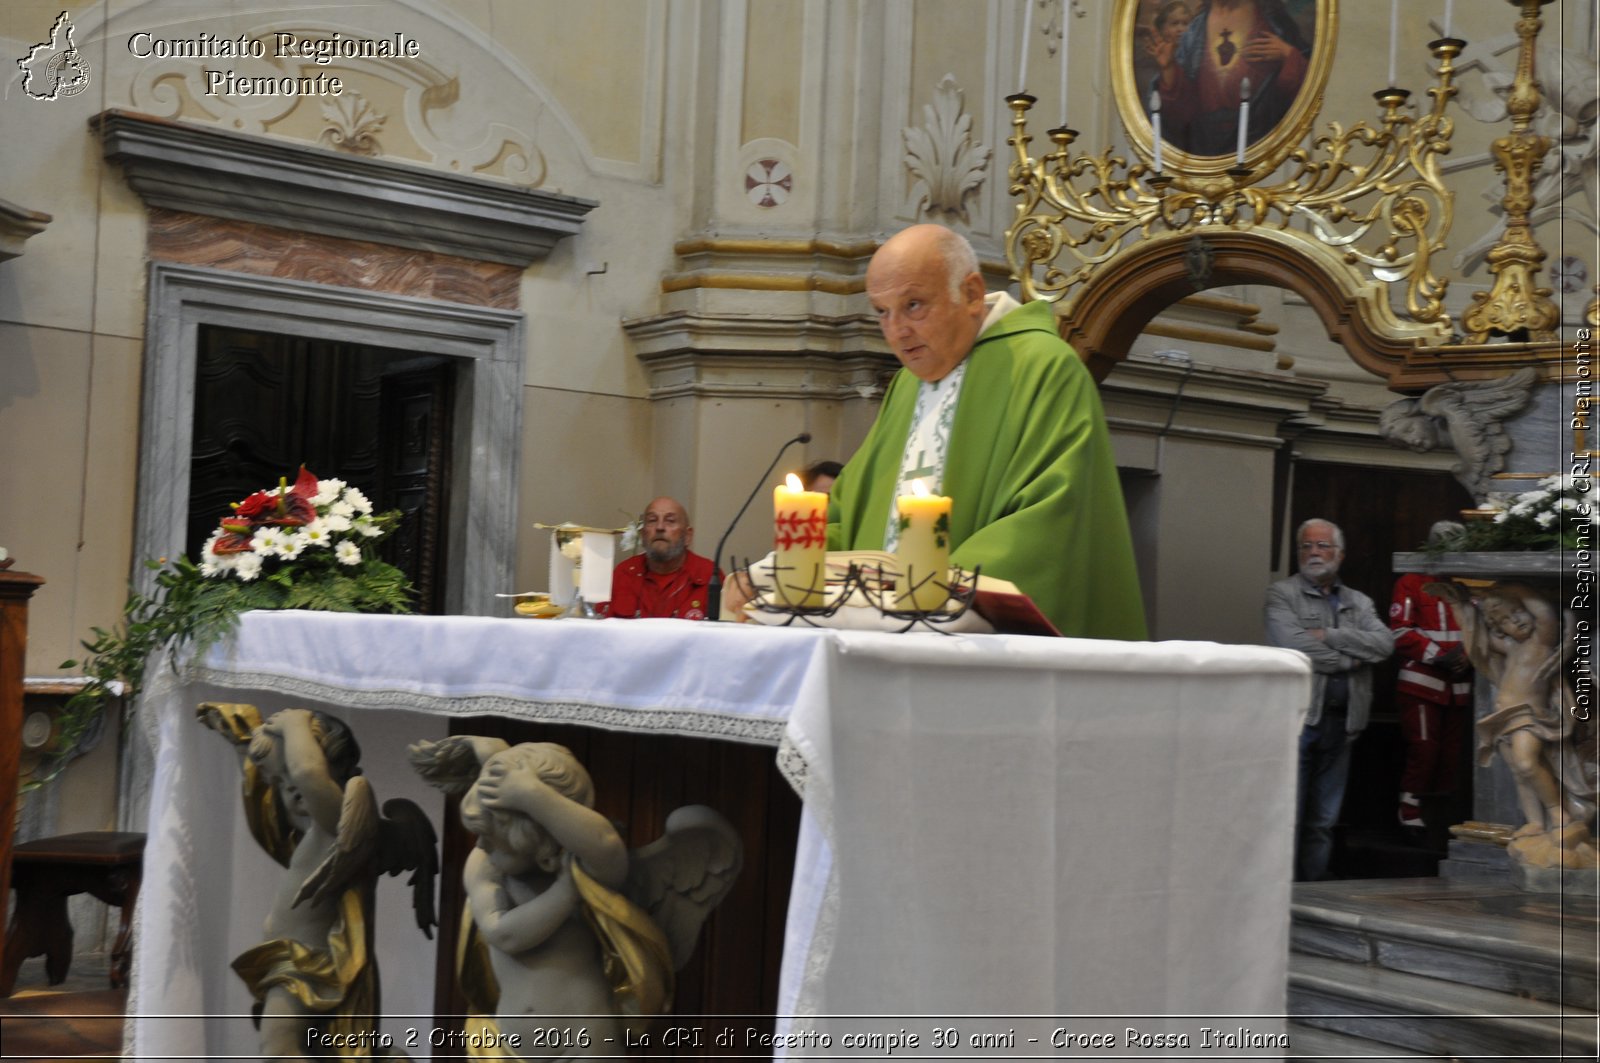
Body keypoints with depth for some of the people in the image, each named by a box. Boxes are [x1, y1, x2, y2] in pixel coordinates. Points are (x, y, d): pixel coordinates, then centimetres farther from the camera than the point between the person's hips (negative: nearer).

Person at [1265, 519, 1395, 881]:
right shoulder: (1282, 594, 3)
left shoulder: (1359, 603, 18)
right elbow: (1295, 646, -14)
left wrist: (1329, 636, -9)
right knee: (1287, 816, -6)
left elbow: (1385, 644, -1)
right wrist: (1350, 659, -4)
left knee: (1323, 822, 9)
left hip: (1341, 722, 5)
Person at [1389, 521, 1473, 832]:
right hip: (1422, 683, -5)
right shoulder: (1412, 584, -1)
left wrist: (1469, 654, -6)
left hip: (1459, 686, 5)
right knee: (1423, 749, -9)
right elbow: (1400, 631, -8)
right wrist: (1438, 655, -16)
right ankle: (1410, 814, -1)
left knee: (1452, 753, 8)